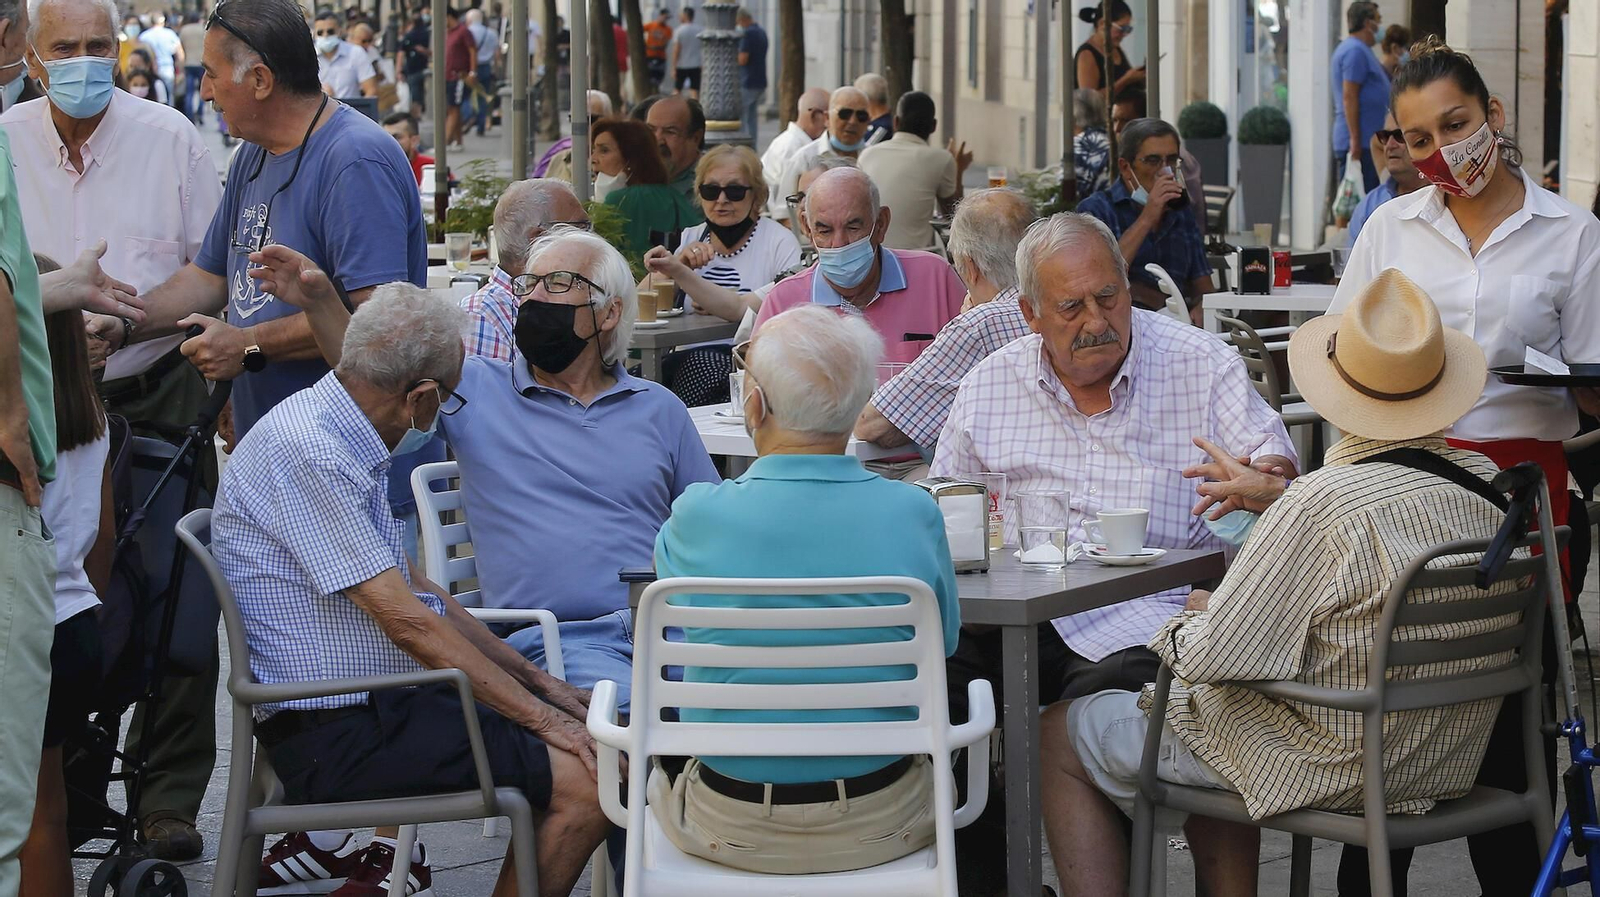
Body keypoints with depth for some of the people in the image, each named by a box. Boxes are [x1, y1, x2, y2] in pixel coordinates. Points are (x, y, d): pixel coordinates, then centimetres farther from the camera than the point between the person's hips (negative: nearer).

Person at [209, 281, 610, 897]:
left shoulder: (342, 441, 12)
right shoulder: (306, 454, -19)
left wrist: (536, 680, 13)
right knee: (584, 780, -17)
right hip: (335, 735, -10)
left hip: (381, 701, 10)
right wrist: (540, 716, -15)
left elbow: (415, 587, 17)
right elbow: (407, 619, -20)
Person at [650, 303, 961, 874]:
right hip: (881, 826, 1)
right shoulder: (914, 514, -14)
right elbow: (945, 639, 4)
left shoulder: (697, 515, -16)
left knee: (662, 762, 33)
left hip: (730, 828, -1)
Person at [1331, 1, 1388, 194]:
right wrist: (1355, 140, -22)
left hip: (1368, 141, 11)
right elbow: (1349, 97, -20)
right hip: (1360, 141, -11)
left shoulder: (1359, 49, 19)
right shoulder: (1355, 51, -13)